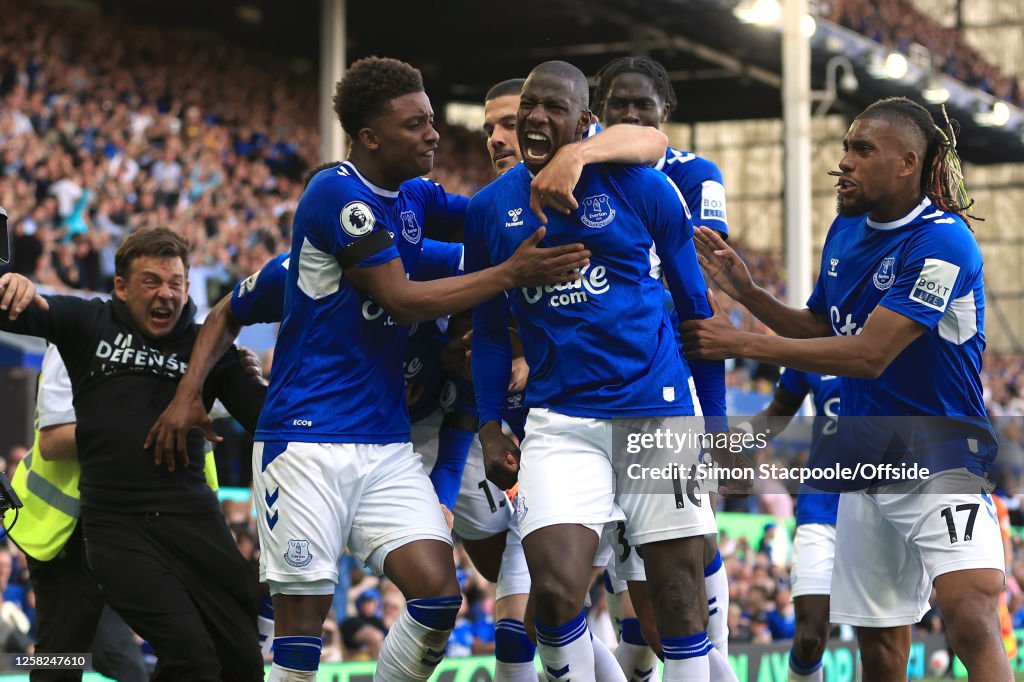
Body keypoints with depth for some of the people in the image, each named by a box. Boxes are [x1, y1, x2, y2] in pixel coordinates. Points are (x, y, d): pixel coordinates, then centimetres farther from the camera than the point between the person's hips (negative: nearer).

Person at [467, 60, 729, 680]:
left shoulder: (642, 188, -2)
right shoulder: (490, 208, 5)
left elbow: (695, 305, 6)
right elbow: (490, 329, 16)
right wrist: (490, 428, 9)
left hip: (659, 408, -1)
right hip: (560, 419, 1)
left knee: (681, 593, 2)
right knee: (555, 590, -16)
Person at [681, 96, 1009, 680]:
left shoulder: (941, 243, -18)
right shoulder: (847, 231, 7)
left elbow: (868, 354, -22)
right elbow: (820, 331, 20)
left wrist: (741, 344, -17)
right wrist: (746, 291, 2)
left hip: (942, 454, -7)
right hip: (869, 461, 7)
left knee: (972, 619, -26)